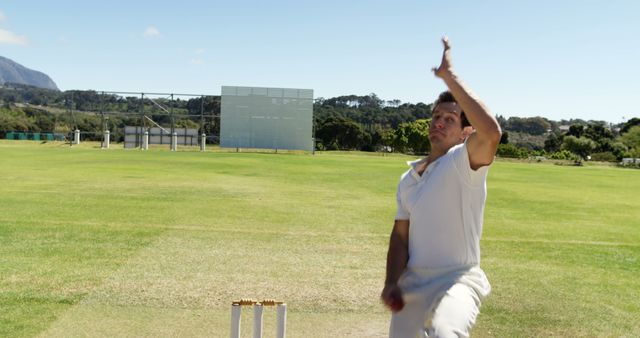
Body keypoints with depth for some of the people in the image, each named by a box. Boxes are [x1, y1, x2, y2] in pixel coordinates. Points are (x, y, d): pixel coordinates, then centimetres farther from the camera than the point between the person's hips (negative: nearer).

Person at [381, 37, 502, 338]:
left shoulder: (464, 162, -9)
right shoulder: (408, 179, 10)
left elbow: (492, 132, -31)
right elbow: (400, 235, 10)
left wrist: (449, 76, -27)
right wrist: (391, 284, -5)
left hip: (457, 280, -6)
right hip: (411, 282, 7)